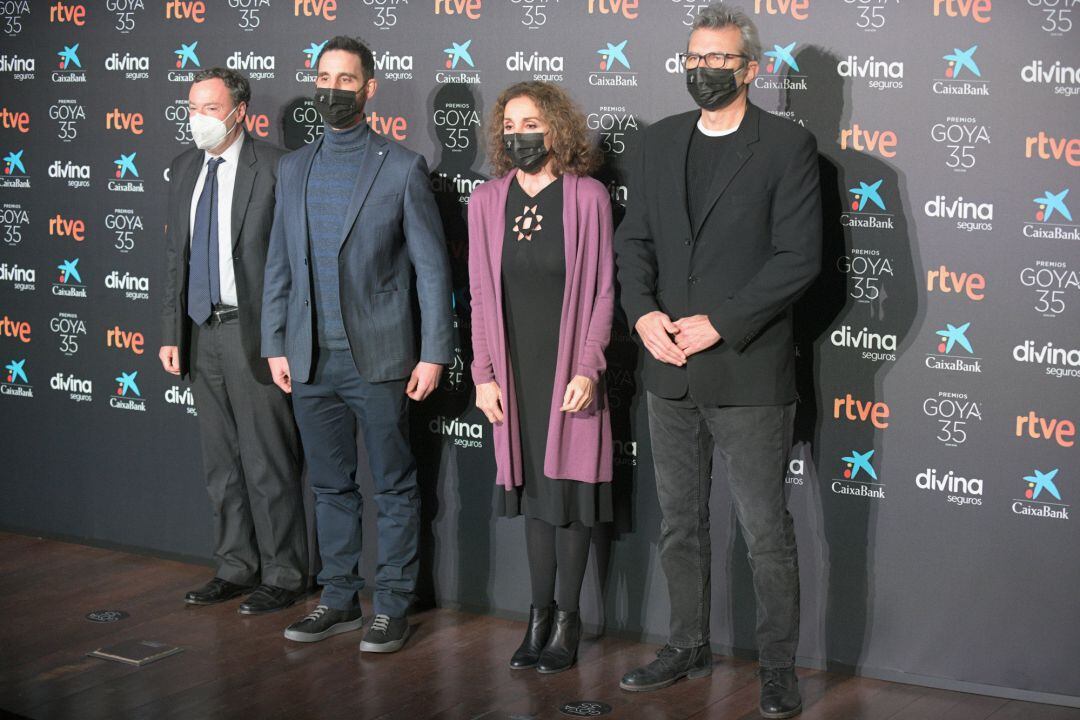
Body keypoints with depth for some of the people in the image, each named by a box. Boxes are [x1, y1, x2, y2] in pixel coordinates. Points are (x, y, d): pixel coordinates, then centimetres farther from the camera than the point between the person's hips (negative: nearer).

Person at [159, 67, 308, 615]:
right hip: (201, 332, 7)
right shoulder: (184, 168, 12)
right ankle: (236, 566, 26)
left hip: (253, 332, -7)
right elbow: (175, 256, 15)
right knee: (221, 462, 15)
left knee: (268, 462, 0)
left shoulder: (274, 168, -9)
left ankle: (282, 575, 11)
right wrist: (172, 333, 10)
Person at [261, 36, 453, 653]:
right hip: (311, 361, 5)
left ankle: (394, 607, 13)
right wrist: (275, 346, 9)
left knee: (395, 487, 3)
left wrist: (434, 353, -9)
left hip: (379, 359, -5)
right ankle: (340, 600, 23)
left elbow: (432, 267, -4)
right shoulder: (294, 168, 11)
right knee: (331, 486, 13)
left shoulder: (402, 169, -3)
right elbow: (279, 264, 15)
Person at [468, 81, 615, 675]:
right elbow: (482, 294, 6)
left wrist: (588, 367, -12)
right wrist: (484, 374, 2)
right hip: (516, 370, 3)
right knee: (533, 488, 10)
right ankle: (540, 614, 20)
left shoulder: (587, 197, -7)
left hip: (569, 369, -3)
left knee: (567, 486, 1)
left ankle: (567, 619, 13)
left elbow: (602, 289, -6)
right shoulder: (487, 200, 4)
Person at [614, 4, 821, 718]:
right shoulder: (661, 141, 11)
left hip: (748, 372, -5)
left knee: (768, 532, 2)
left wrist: (719, 324, -17)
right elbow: (635, 238, 11)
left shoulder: (787, 144, -6)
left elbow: (800, 256, -13)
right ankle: (689, 646, 31)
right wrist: (644, 312, -7)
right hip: (671, 369, 6)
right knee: (680, 524, 16)